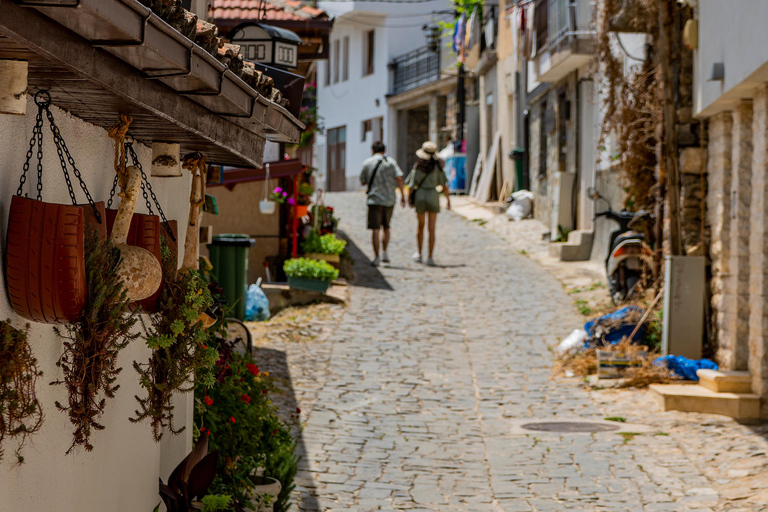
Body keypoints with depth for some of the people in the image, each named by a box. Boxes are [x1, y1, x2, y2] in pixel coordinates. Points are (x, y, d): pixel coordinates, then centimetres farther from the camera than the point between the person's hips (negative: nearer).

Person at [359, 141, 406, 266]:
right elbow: (399, 178, -7)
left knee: (375, 229, -3)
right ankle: (384, 253, 10)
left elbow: (363, 182, 12)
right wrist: (402, 195, -5)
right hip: (389, 199, 2)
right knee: (386, 227, 19)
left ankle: (376, 257, -8)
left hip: (375, 199, -2)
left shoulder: (367, 163, 3)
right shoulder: (391, 162, 4)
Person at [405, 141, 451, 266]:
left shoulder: (418, 166, -3)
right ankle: (430, 257, -5)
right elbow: (444, 185, -3)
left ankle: (419, 254, 26)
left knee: (420, 226, 20)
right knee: (431, 229, 0)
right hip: (433, 196, -1)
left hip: (420, 195, 1)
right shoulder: (437, 167, -3)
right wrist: (448, 200, 6)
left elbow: (411, 185, -3)